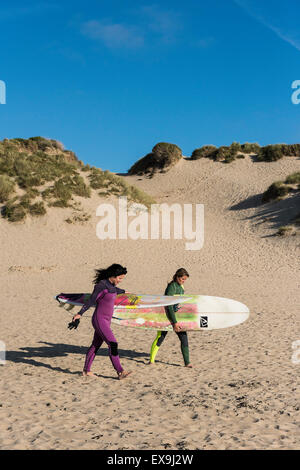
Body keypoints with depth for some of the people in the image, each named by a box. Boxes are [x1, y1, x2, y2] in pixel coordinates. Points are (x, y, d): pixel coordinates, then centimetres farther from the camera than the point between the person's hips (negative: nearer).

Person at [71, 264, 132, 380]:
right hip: (99, 320, -9)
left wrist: (123, 292, 51)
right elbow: (91, 301, -18)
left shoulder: (111, 285, 9)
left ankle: (86, 370, 25)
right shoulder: (102, 285, -18)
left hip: (106, 320, 9)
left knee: (96, 345, 15)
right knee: (112, 344, -13)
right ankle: (120, 372, -10)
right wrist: (80, 314, -21)